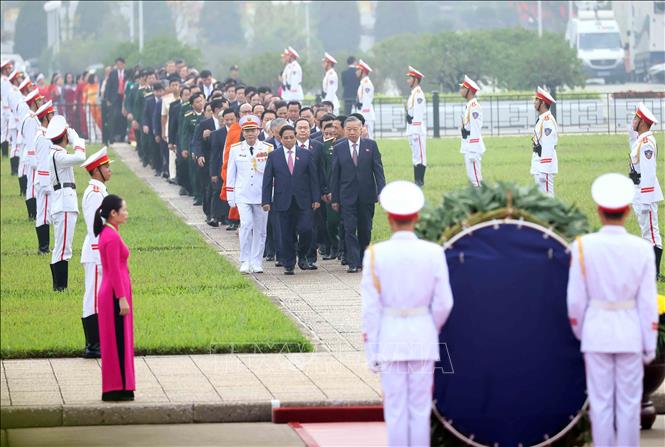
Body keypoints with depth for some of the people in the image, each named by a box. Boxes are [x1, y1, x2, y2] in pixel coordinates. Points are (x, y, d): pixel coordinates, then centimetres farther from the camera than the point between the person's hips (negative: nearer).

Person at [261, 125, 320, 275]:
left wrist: (316, 199, 0)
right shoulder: (274, 156, 4)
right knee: (286, 235, 2)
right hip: (283, 201, 0)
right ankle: (288, 265, 11)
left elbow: (313, 178, 6)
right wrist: (266, 200, -4)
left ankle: (302, 257, 15)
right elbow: (267, 180, 3)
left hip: (303, 201, 0)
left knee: (306, 229, -10)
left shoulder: (306, 155, 6)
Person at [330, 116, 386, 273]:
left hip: (367, 195, 1)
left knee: (365, 230, 9)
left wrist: (382, 191, -7)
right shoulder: (339, 148, 3)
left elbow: (378, 170, 2)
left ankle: (363, 260, 21)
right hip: (347, 196, -1)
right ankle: (353, 263, -8)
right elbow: (334, 175, 5)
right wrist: (334, 198, 2)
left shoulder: (371, 145, 3)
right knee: (350, 230, -7)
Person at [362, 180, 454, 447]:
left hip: (389, 337, -1)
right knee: (420, 409, 7)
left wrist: (371, 353, -2)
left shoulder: (375, 254, -9)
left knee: (395, 408, 5)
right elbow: (443, 304, -3)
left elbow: (371, 308, -8)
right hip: (423, 338, 1)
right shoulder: (434, 253, -6)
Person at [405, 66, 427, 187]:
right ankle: (417, 181, 15)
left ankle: (420, 181, -8)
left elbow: (418, 115, -19)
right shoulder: (413, 94, 17)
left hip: (417, 130, -10)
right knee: (416, 156, 11)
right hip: (413, 131, 10)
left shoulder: (418, 94, -14)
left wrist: (416, 133, -21)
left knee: (419, 156, -8)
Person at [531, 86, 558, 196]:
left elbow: (548, 147, -20)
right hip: (539, 166, 10)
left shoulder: (547, 120, -15)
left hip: (545, 166, -10)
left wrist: (544, 171, -23)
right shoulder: (541, 120, 16)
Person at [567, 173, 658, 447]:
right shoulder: (642, 249, -6)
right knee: (629, 402, 6)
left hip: (596, 331, 0)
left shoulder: (583, 246, -8)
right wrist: (650, 345, 4)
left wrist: (580, 331, 13)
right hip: (630, 332, 0)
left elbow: (576, 299, -4)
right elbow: (648, 303, -4)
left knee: (600, 402, 5)